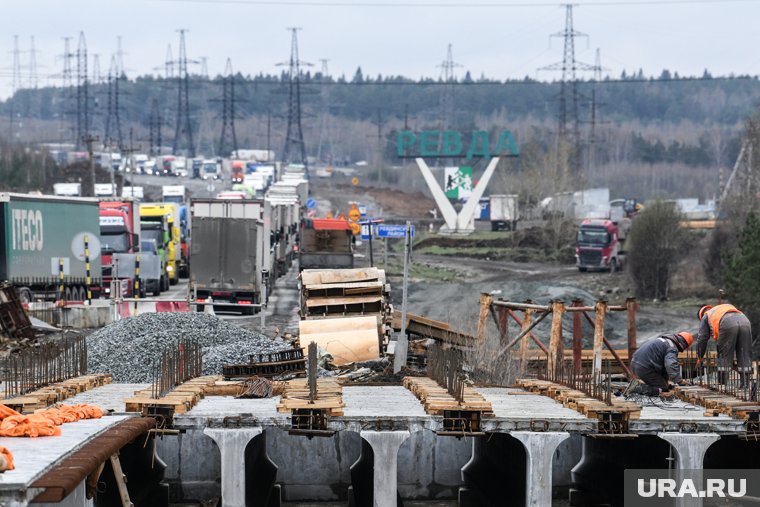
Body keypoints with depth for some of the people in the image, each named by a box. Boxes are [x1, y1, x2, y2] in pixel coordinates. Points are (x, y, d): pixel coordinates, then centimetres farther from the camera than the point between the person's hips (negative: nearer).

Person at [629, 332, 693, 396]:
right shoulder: (672, 348, -9)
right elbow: (671, 365, -28)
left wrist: (665, 379, 36)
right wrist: (679, 380, -31)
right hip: (644, 368, -10)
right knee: (663, 389, -5)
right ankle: (640, 389, -18)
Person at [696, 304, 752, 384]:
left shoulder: (706, 316, 31)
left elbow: (702, 338, 26)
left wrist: (700, 357, 35)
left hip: (728, 324, -4)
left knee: (724, 356, 6)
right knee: (745, 356, 10)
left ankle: (722, 384, 7)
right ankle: (745, 383, 8)